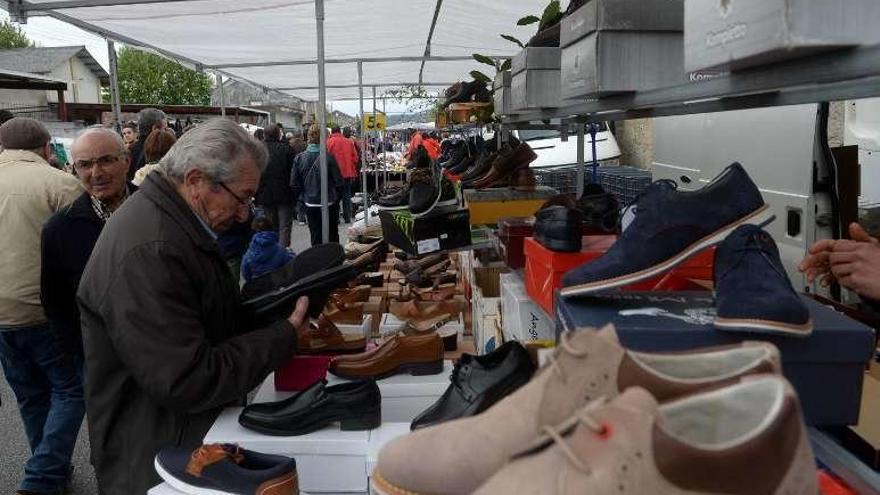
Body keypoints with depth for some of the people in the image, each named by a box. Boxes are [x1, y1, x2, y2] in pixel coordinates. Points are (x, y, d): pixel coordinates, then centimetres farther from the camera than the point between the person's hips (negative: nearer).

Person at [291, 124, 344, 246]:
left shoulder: (299, 158, -6)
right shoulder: (328, 157, -14)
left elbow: (294, 184, -1)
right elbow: (338, 182, -9)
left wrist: (302, 197, 14)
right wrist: (337, 198, 8)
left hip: (310, 205, 2)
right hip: (329, 204, -2)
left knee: (316, 237, 10)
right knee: (332, 236, 12)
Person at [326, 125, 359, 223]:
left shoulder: (329, 142, -7)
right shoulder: (349, 142, 2)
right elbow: (355, 157, 3)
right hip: (349, 173, 3)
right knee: (347, 196, 12)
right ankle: (347, 218, 13)